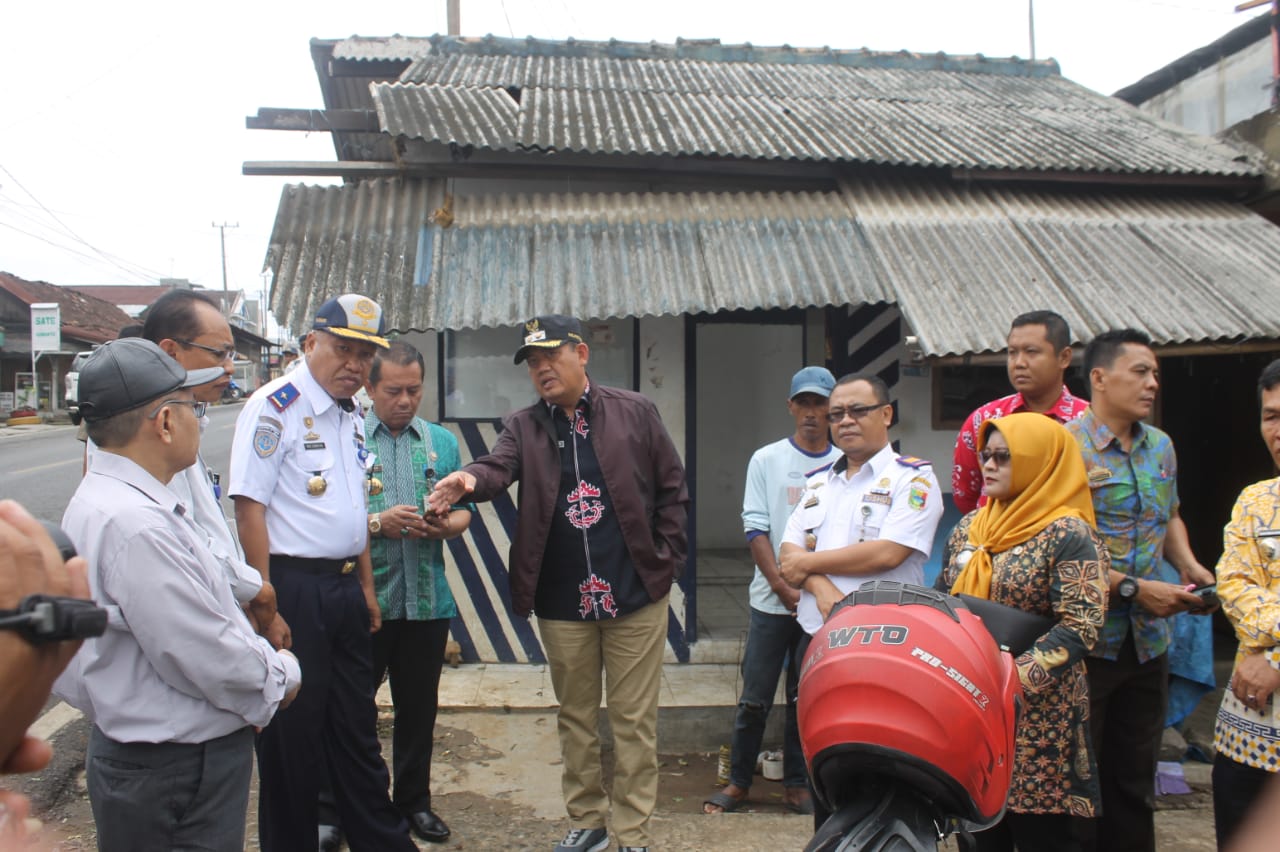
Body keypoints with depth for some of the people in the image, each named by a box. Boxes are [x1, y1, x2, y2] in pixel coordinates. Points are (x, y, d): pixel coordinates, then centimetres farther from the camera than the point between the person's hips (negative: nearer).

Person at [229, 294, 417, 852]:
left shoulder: (351, 418, 13)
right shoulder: (275, 406, -13)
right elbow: (249, 507, -18)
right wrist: (267, 607, -21)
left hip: (345, 588, 8)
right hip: (294, 589, -8)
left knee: (356, 728, 18)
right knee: (293, 735, 6)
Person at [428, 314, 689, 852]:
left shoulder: (635, 413, 1)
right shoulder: (522, 427, 5)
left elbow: (672, 490, 4)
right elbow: (499, 468, -15)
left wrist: (668, 560, -2)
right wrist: (470, 479, -38)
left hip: (636, 592, -2)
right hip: (561, 602, 2)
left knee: (634, 721, 6)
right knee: (575, 717, 16)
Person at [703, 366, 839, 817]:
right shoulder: (766, 460, 1)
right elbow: (756, 529, -3)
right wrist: (782, 587, -11)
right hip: (772, 600, -1)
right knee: (755, 698, 5)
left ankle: (796, 783, 25)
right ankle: (738, 781, 20)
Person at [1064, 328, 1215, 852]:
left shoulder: (1161, 446, 10)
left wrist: (1187, 565, 5)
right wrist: (1133, 588, -20)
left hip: (1148, 640, 7)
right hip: (1085, 639, -7)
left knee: (1135, 778, 18)